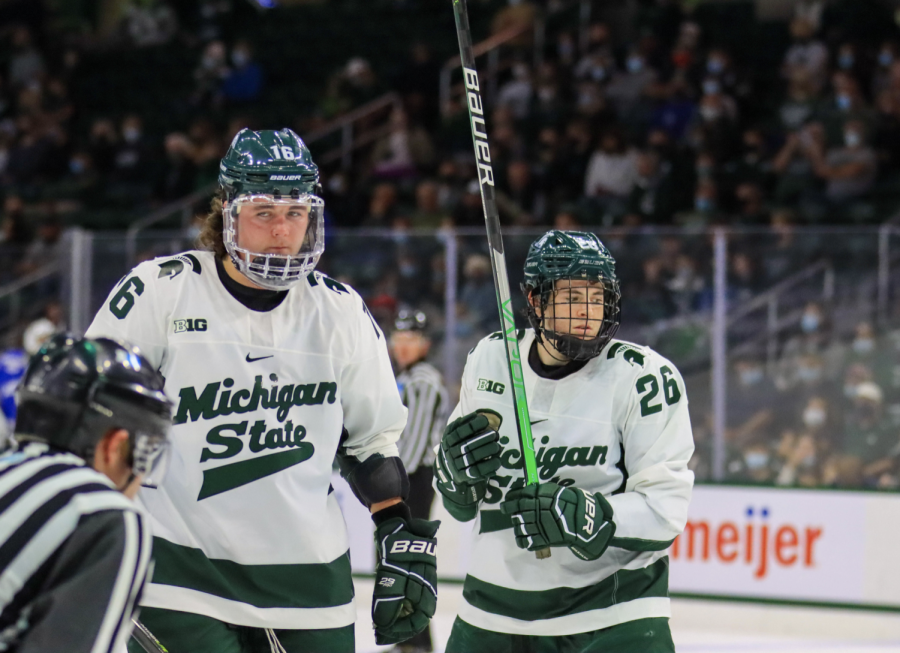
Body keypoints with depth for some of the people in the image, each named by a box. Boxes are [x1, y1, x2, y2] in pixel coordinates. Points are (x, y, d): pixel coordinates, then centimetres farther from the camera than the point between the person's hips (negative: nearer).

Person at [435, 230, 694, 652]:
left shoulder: (644, 377, -11)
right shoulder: (489, 359, 4)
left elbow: (664, 508, -15)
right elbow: (461, 504, 12)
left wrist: (584, 516, -30)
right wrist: (456, 469, -10)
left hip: (610, 612, -4)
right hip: (494, 611, 5)